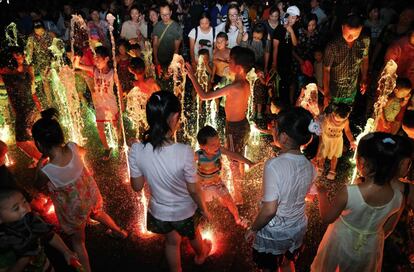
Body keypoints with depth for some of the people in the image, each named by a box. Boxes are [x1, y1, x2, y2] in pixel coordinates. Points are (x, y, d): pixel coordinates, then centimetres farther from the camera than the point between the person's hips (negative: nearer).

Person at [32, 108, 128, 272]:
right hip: (90, 194, 5)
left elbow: (38, 185, -9)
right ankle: (119, 232, 64)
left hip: (73, 208, -5)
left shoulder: (46, 171, -36)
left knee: (77, 240, 23)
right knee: (98, 214, 38)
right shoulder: (73, 147, -25)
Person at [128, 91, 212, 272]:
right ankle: (200, 255, 66)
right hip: (185, 211, -1)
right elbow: (193, 190, -20)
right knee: (193, 235, 34)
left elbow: (137, 187, -11)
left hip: (159, 211, 1)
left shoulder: (136, 150, -26)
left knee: (172, 242, 32)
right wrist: (203, 209, -1)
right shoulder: (184, 152, -35)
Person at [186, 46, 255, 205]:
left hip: (235, 128, -9)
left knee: (234, 163, 8)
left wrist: (192, 76, -21)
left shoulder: (235, 87, -29)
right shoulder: (245, 83, -1)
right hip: (242, 124, 9)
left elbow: (204, 96, -30)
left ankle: (238, 198, 25)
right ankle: (239, 190, 48)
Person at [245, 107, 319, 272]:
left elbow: (269, 210, -28)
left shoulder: (274, 165, -32)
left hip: (274, 233, -5)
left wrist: (253, 229, -13)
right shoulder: (308, 164, -12)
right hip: (299, 228, 5)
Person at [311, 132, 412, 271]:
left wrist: (322, 193, -3)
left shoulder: (348, 192, -36)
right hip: (370, 249, 3)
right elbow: (387, 229, -5)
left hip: (341, 243, -3)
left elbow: (327, 218, -18)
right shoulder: (398, 197, -23)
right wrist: (373, 240, 15)